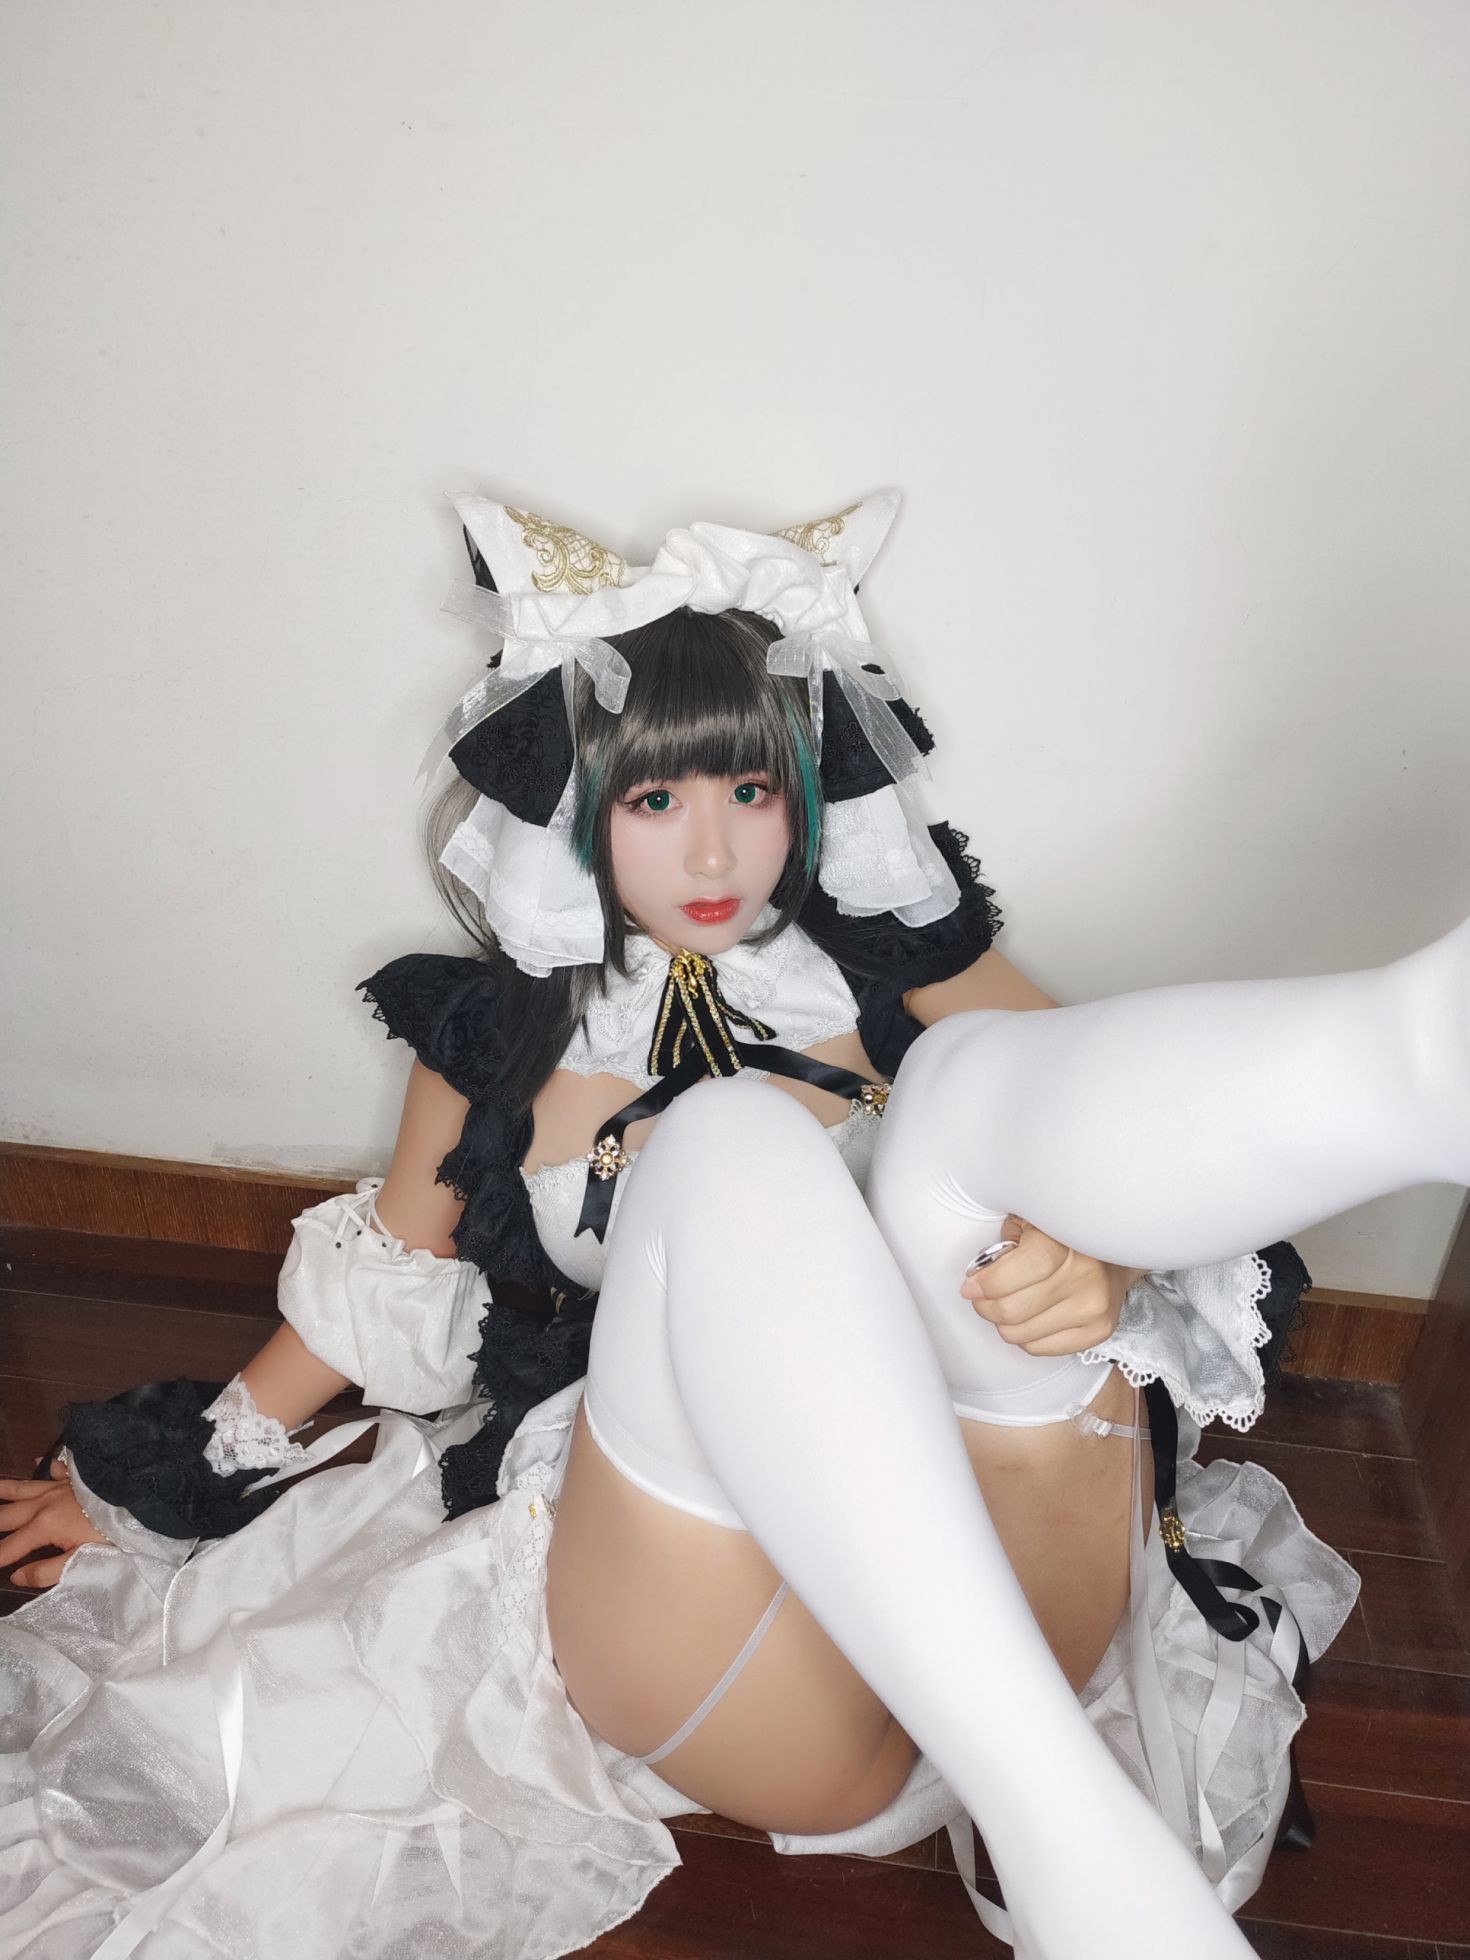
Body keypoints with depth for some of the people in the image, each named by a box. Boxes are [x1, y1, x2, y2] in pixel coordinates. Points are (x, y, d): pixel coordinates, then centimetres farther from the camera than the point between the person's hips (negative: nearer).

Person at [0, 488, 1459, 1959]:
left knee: (974, 1080, -23)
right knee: (730, 1147, -29)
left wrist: (1103, 1260, -17)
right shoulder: (498, 1033, 11)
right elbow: (379, 1286, 23)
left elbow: (1133, 1138, 6)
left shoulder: (895, 971, 9)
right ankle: (1055, 1809, -42)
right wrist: (155, 1488, 28)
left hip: (996, 1549, 1)